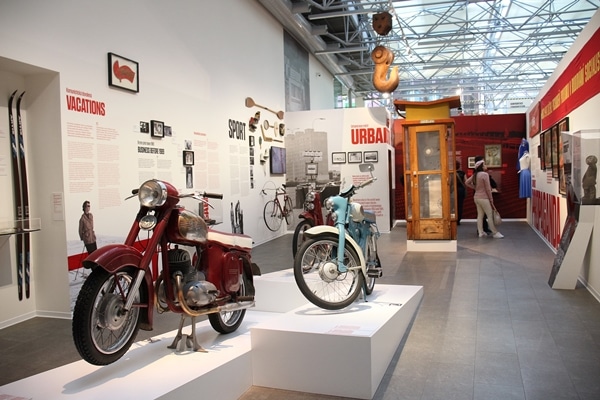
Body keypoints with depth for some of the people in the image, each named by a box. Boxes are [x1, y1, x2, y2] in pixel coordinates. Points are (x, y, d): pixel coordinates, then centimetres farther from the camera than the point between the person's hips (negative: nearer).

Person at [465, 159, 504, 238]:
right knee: (490, 215, -1)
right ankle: (495, 233, 3)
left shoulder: (475, 175, 7)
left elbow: (467, 182, 15)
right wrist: (491, 199, -8)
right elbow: (488, 188, -15)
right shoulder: (485, 174, -16)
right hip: (484, 198, -8)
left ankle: (480, 232, 12)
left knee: (480, 215, 11)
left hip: (476, 197, 8)